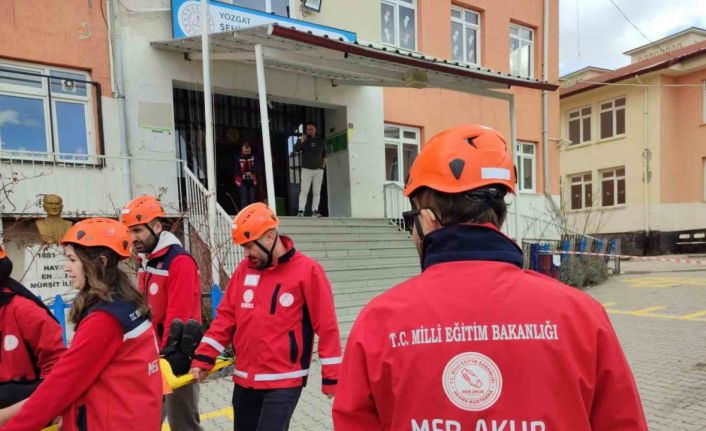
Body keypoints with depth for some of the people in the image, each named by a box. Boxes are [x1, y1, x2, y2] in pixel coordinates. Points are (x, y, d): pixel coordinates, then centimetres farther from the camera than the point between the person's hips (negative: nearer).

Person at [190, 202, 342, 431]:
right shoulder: (244, 269, 4)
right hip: (244, 379, 6)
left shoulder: (307, 270, -13)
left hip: (284, 381, -6)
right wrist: (203, 358, 2)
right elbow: (226, 316, 9)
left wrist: (331, 378, -9)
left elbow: (327, 327, -11)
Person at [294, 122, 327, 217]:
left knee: (317, 192, 2)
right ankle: (301, 210, -11)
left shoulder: (320, 141, 10)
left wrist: (324, 161, 11)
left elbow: (324, 152, 25)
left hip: (318, 169, 3)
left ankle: (315, 211, 5)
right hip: (306, 169, -3)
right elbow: (295, 149, -15)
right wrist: (300, 142, -33)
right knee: (304, 191, -9)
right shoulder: (304, 140, 2)